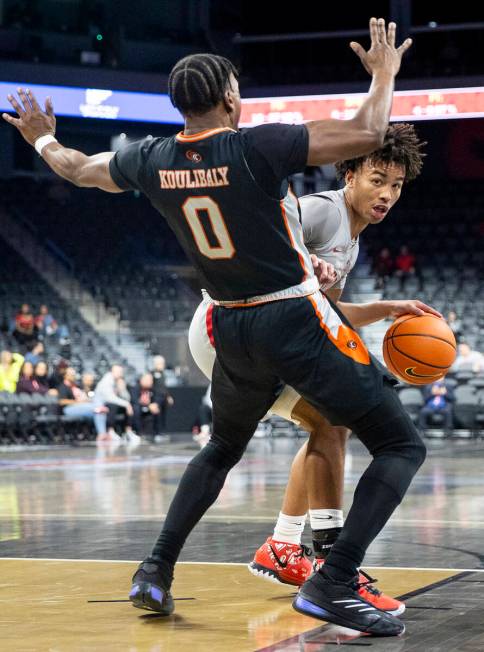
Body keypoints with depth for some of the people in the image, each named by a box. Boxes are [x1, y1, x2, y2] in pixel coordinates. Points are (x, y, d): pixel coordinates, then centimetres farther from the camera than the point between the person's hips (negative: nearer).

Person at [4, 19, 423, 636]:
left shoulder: (151, 161, 0)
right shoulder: (256, 148, -18)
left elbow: (80, 169, 20)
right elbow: (366, 135, -20)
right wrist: (385, 73, -1)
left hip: (233, 330, 6)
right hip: (298, 323, -6)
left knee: (222, 448, 32)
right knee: (402, 446, 0)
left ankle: (156, 570, 23)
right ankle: (333, 584, -13)